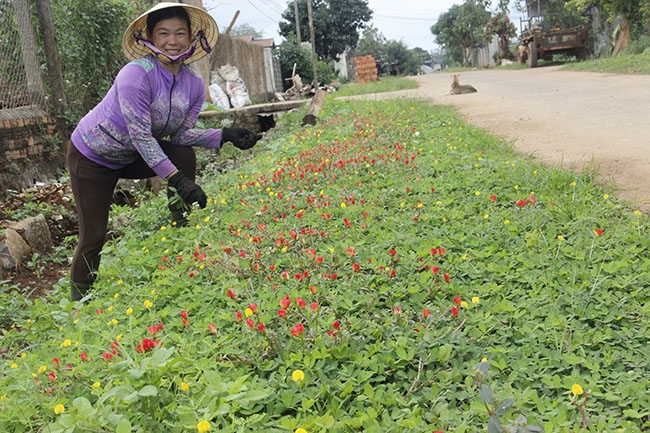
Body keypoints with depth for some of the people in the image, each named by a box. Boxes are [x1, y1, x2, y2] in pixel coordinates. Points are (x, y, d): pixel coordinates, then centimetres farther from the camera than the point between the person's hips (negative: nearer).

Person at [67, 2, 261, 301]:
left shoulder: (194, 85, -10)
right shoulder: (136, 75, -30)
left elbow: (180, 134, -9)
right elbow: (140, 135, -32)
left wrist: (224, 136, -24)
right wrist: (177, 180, -36)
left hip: (132, 158, 5)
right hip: (91, 156, -5)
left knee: (184, 155, -20)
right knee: (94, 237, -6)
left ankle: (183, 232, -5)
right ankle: (79, 300, 16)